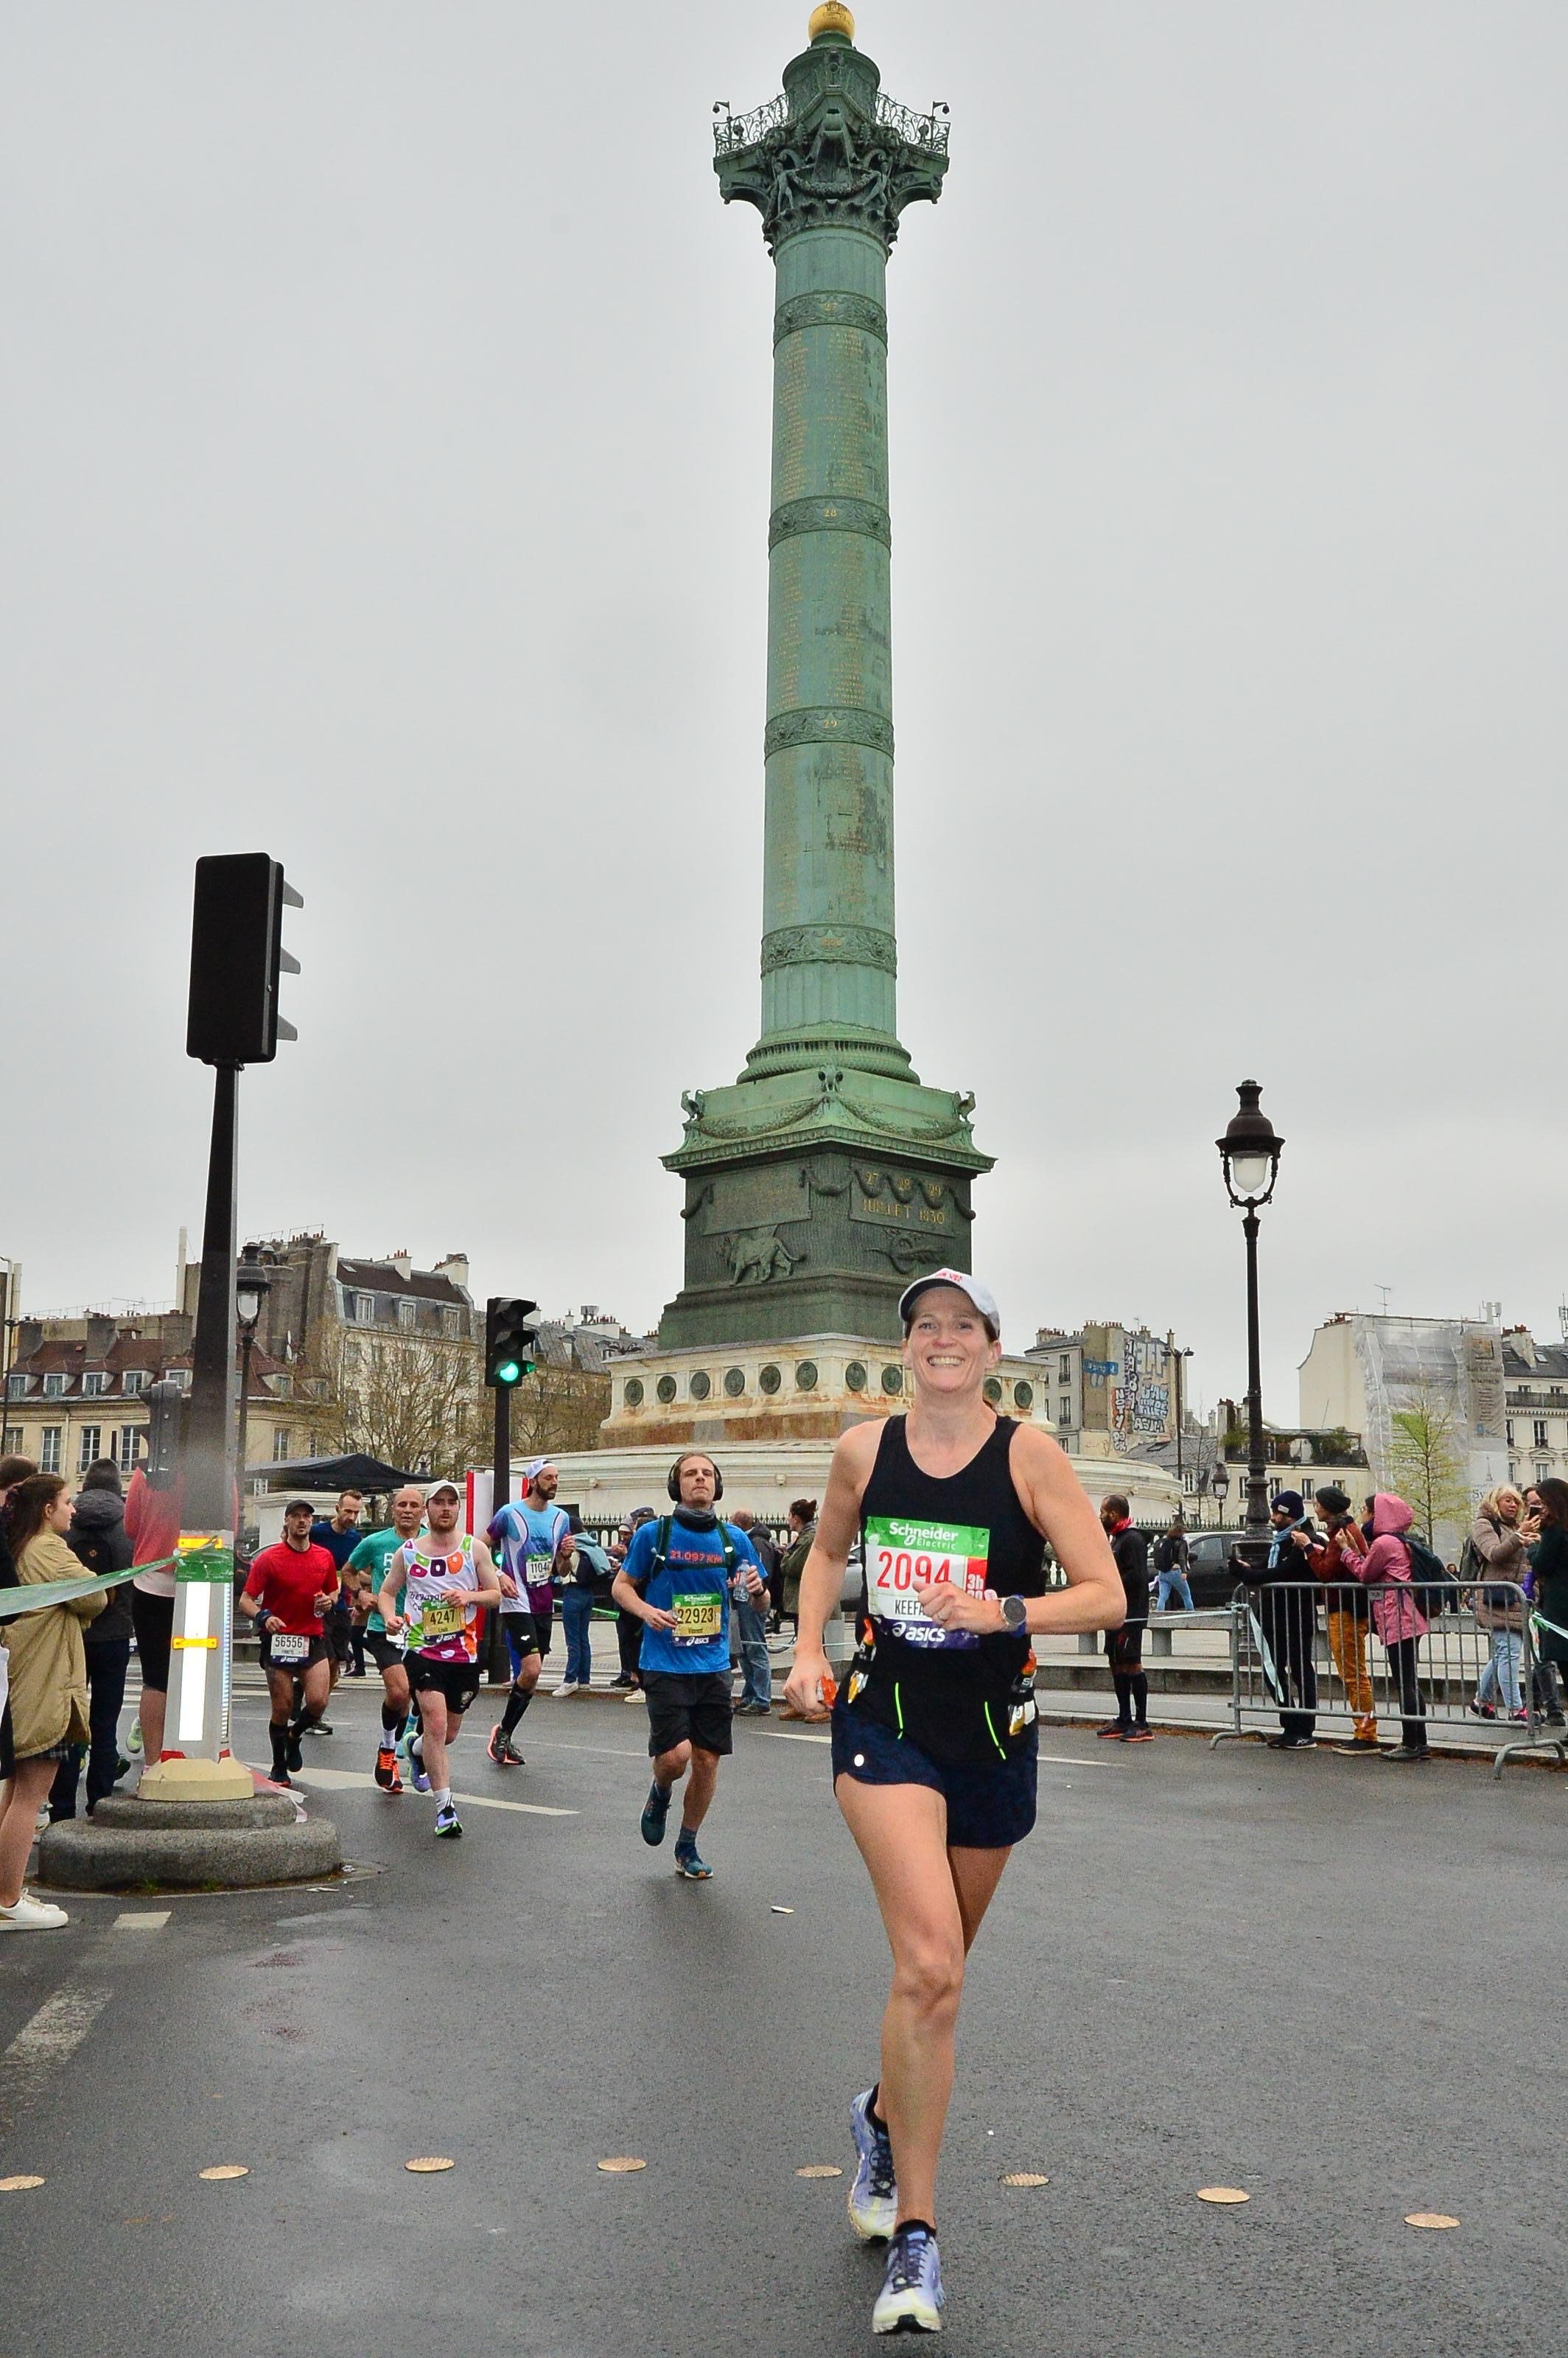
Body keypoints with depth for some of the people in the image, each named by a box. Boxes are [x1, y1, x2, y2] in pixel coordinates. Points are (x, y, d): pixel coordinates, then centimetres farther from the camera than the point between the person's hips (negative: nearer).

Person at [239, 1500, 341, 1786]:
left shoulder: (325, 1556, 7)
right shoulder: (268, 1559, -5)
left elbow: (333, 1590, 23)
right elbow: (246, 1600, -9)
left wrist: (328, 1601, -1)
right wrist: (263, 1617, -29)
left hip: (313, 1639, 3)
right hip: (279, 1639, -3)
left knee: (318, 1701, -10)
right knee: (282, 1708, 0)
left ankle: (294, 1736, 23)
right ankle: (279, 1768, 20)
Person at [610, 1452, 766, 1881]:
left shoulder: (734, 1538, 5)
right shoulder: (654, 1533, -3)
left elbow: (760, 1603, 13)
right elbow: (622, 1585, 4)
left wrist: (757, 1589, -11)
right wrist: (646, 1611, -16)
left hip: (713, 1666, 3)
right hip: (665, 1664, -3)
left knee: (707, 1759, 5)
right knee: (676, 1754, -15)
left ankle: (687, 1847, 25)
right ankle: (660, 1794, 22)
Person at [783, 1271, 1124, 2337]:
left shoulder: (1028, 1453, -9)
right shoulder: (865, 1449, -1)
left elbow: (1107, 1596, -11)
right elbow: (828, 1550, 18)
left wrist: (998, 1612, -24)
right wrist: (809, 1647, 4)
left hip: (994, 1737, 1)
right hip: (886, 1726, -1)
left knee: (938, 1968, 17)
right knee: (930, 1969, -18)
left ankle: (884, 2117, 48)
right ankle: (915, 2234, -6)